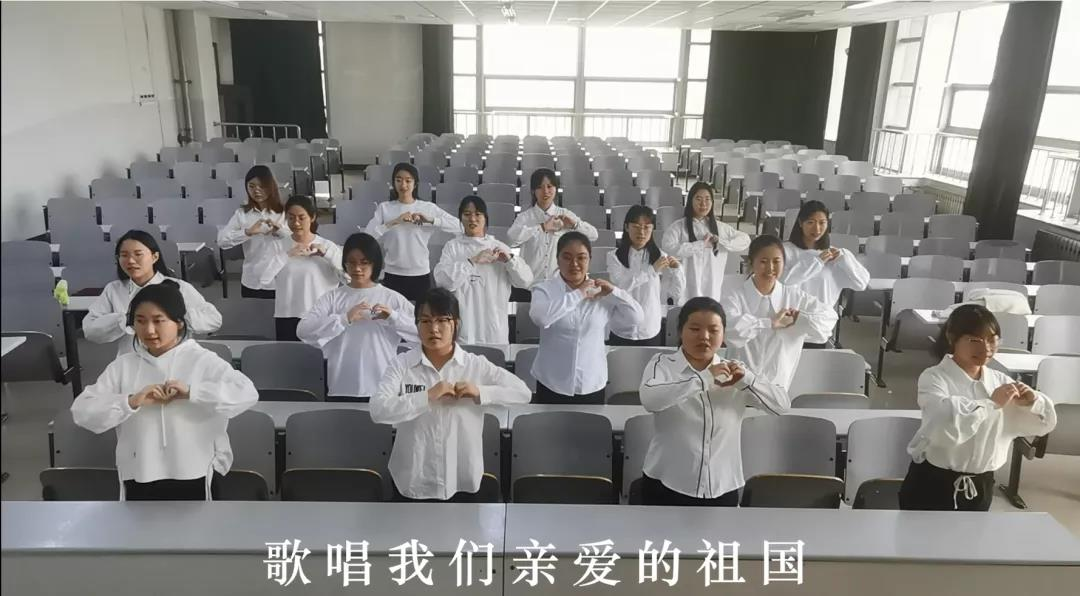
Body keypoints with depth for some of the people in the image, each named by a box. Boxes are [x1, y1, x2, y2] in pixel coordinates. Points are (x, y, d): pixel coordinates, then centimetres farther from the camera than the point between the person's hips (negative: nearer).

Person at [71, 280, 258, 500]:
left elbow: (247, 393, -21)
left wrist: (191, 392, -27)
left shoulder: (203, 361, -7)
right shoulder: (123, 366, 5)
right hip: (140, 478, 3)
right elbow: (82, 411, -3)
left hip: (194, 476, -3)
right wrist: (132, 401, -18)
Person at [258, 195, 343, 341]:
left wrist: (326, 253, -16)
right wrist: (288, 254, -16)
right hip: (286, 316, 1)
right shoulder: (279, 246, 3)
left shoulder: (327, 246, 0)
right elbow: (262, 278, -12)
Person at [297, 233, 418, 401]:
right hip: (341, 390, 0)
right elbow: (303, 331, -9)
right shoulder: (332, 297, 4)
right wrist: (345, 318, -18)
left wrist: (393, 317, -16)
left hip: (383, 391, 0)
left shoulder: (392, 298, 4)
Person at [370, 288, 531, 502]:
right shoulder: (402, 364, -6)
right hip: (414, 483, 0)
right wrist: (428, 396, -25)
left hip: (463, 482, 1)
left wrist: (480, 392, -18)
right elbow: (377, 410, -18)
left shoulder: (476, 365, -3)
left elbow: (523, 393, -5)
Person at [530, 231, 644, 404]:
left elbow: (636, 320, 2)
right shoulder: (544, 289, -6)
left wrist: (613, 292, -8)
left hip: (592, 386, 3)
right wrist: (578, 294, -19)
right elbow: (540, 316, -27)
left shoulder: (602, 293, 3)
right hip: (552, 385, -2)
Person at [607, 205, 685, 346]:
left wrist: (677, 269, -15)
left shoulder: (659, 255, -1)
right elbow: (621, 285, -22)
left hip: (651, 331, 2)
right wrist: (652, 270, -26)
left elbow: (677, 293, 1)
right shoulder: (615, 256, -8)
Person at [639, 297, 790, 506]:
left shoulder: (734, 371, 6)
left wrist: (746, 379, -18)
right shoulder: (662, 364, -5)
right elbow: (649, 399, -26)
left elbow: (782, 403, -1)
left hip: (721, 491, 3)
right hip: (667, 487, -3)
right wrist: (703, 378, -30)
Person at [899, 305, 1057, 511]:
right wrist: (992, 403, -25)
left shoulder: (999, 380, 3)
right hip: (933, 483, -6)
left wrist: (1033, 402, -10)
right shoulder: (934, 378, -15)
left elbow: (1045, 424, 11)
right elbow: (945, 426, -33)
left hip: (980, 487, 6)